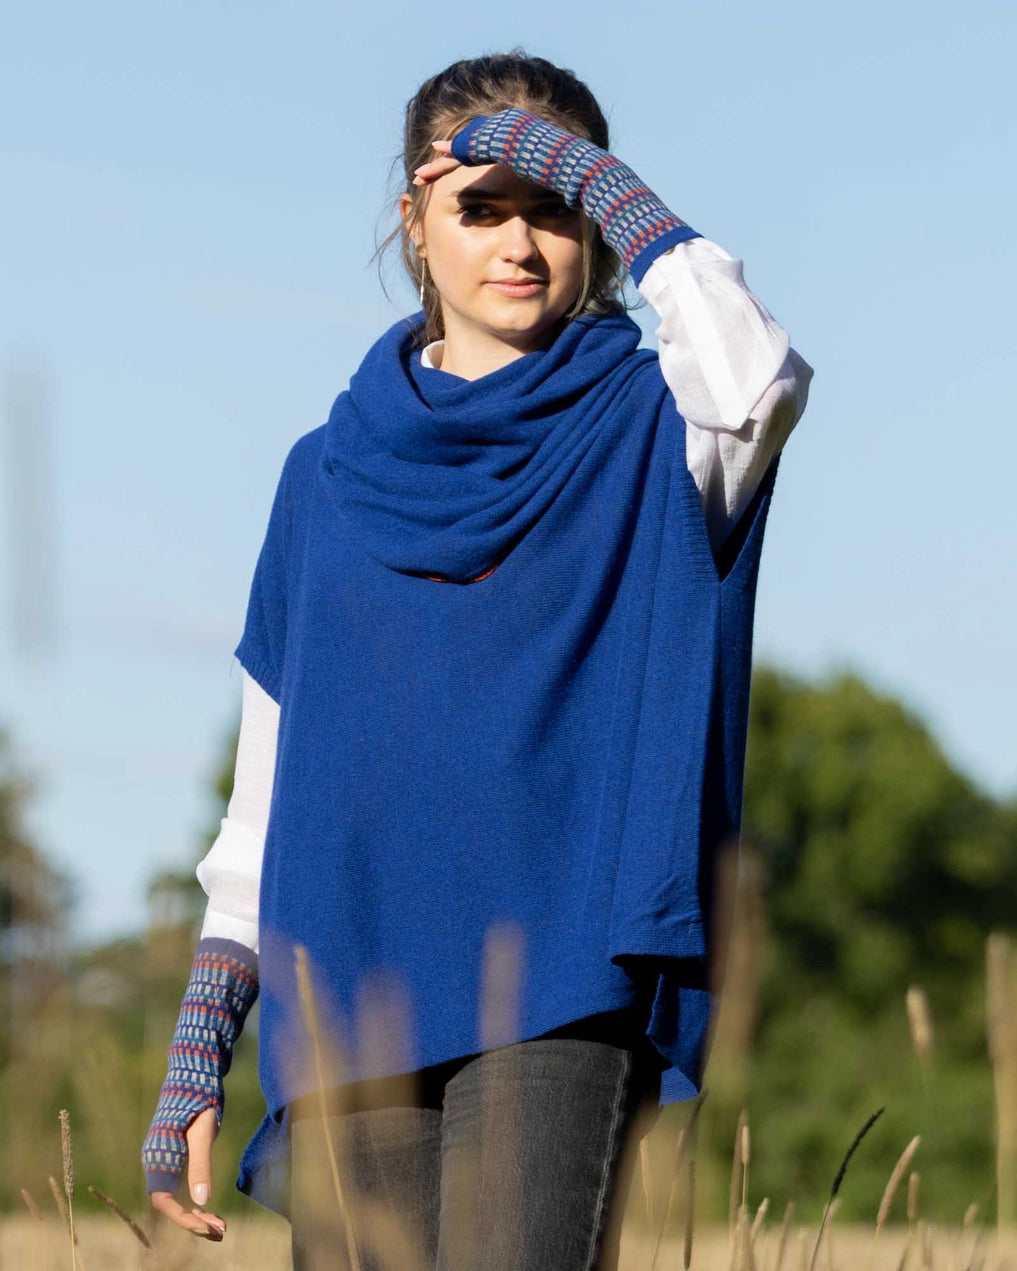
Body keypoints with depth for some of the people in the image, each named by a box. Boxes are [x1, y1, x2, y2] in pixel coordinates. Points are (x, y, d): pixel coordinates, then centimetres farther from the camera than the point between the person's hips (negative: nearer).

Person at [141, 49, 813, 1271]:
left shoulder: (645, 433, 6)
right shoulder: (334, 475, 15)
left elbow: (752, 382, -21)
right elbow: (267, 800, 16)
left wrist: (601, 180, -9)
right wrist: (194, 1057, 10)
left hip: (562, 994, -3)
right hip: (350, 1009, 4)